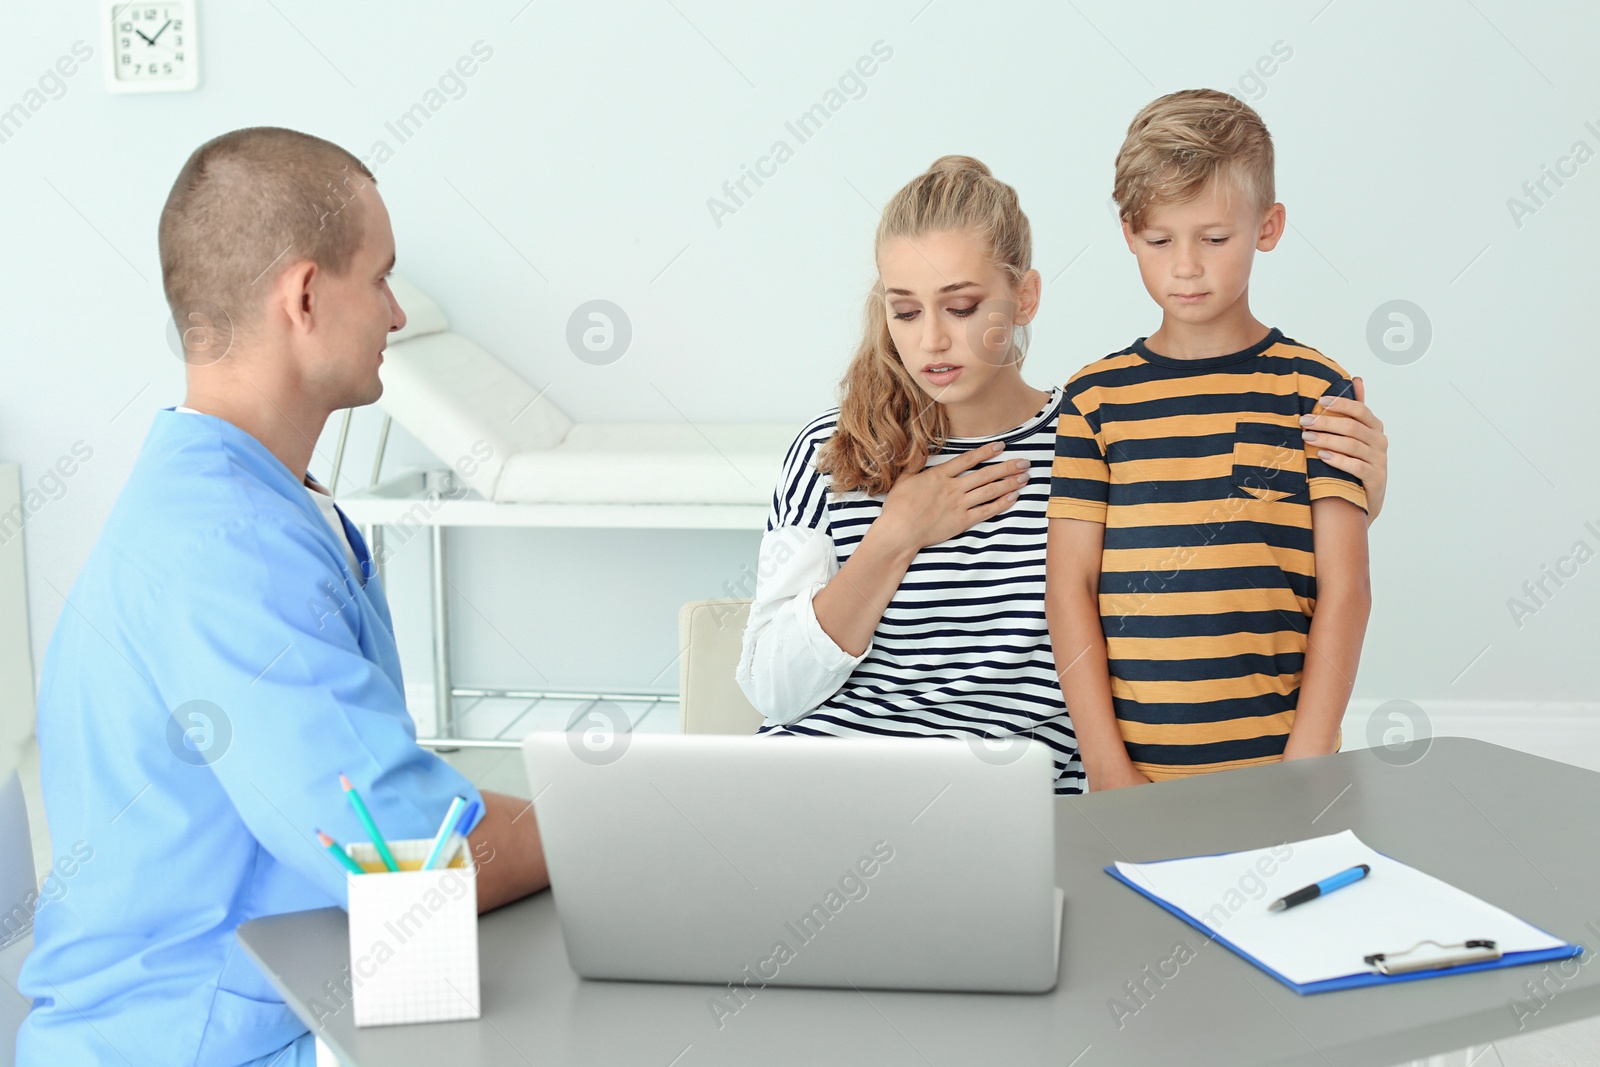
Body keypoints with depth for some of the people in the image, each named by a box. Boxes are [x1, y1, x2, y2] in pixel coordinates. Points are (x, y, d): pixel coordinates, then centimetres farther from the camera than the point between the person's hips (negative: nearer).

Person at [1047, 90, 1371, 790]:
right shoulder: (1095, 398, 3)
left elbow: (1344, 589, -2)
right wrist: (1109, 768, -8)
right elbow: (1069, 587, -1)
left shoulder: (1316, 392, 1)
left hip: (1277, 765, -1)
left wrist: (1303, 769, -10)